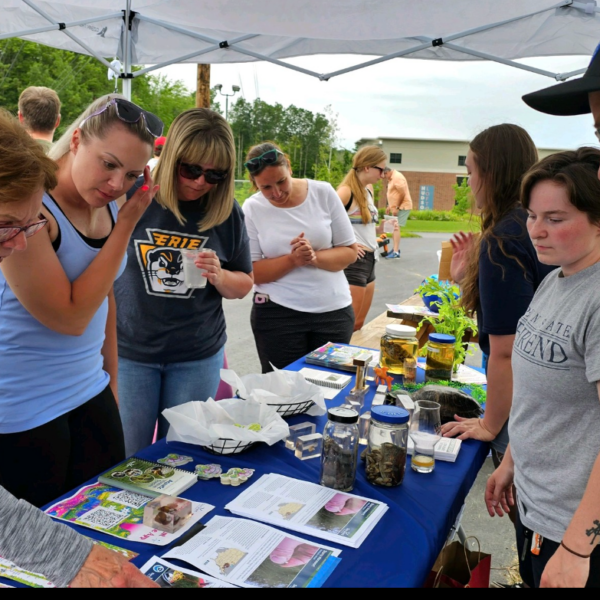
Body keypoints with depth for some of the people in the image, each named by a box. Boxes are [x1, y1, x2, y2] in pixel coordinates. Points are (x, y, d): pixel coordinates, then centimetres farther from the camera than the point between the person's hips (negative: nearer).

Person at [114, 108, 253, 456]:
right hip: (130, 350, -1)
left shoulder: (227, 212, -2)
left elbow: (244, 285, 7)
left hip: (199, 355, 2)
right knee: (127, 458, 9)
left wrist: (218, 276, -15)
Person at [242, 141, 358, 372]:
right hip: (277, 313, -1)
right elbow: (251, 272, -8)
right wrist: (293, 260, -21)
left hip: (334, 310, 1)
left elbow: (350, 251, -1)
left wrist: (315, 257, -19)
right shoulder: (252, 209, -5)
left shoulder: (323, 193, -3)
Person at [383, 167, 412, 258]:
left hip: (402, 207, -10)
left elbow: (402, 194, -21)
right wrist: (390, 206, 17)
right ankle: (396, 248, 27)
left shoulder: (397, 177, -16)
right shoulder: (391, 178, 15)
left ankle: (396, 252, -22)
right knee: (394, 228, 15)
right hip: (396, 207, 10)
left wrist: (396, 207, -19)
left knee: (396, 227, -17)